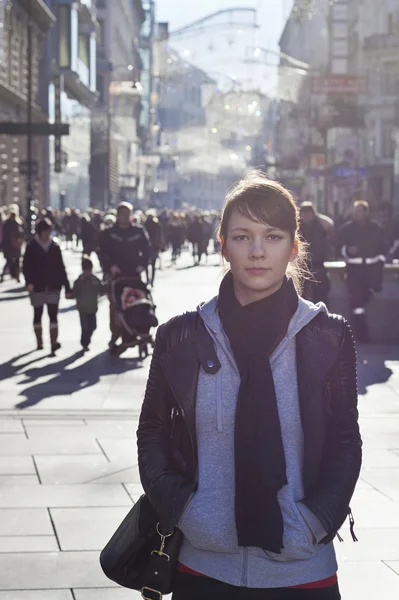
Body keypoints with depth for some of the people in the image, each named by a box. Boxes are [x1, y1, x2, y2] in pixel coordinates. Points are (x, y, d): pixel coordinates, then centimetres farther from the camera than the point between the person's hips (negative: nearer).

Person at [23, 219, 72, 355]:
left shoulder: (55, 247, 5)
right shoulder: (31, 247, -2)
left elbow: (61, 268, 8)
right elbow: (26, 266, -8)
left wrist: (67, 288, 6)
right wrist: (29, 282, -26)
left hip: (53, 287, 1)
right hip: (37, 287, -1)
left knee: (53, 315, -8)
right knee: (37, 315, 10)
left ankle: (54, 343, -17)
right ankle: (39, 343, 22)